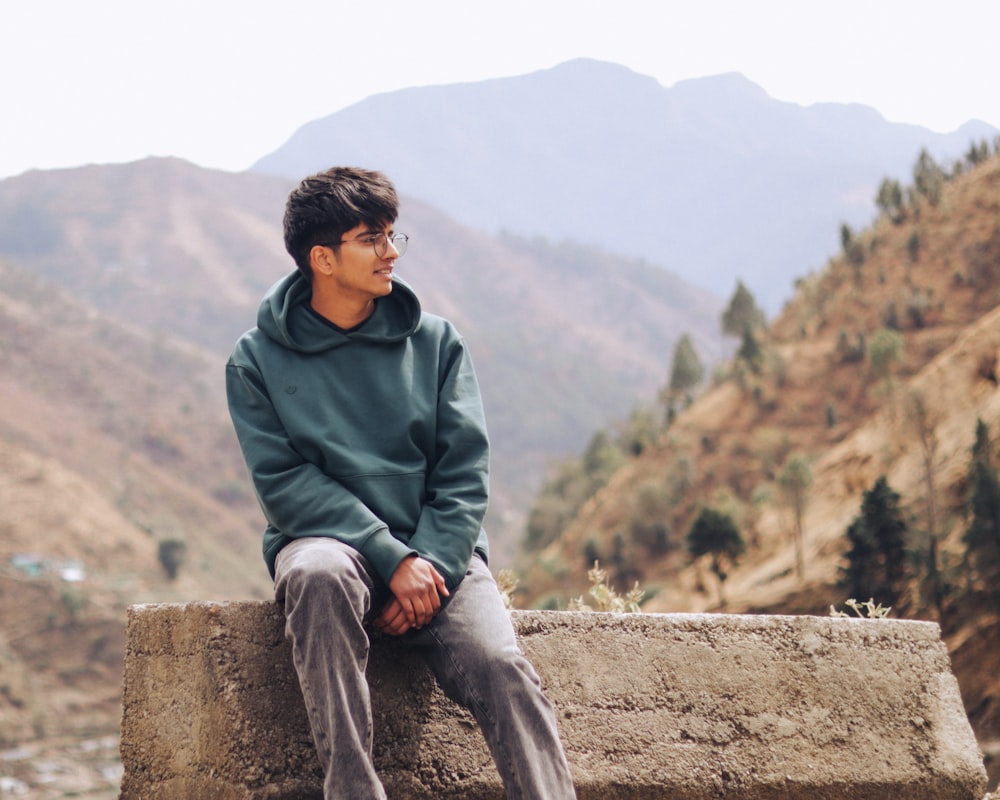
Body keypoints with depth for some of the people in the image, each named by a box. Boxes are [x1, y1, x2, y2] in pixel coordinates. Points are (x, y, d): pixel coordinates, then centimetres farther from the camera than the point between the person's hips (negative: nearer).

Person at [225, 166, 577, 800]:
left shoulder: (436, 343, 12)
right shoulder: (258, 359, 5)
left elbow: (465, 474, 6)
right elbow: (285, 482, -5)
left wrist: (434, 565, -13)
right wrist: (393, 560, -16)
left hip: (437, 552, 2)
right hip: (327, 539, -2)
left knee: (502, 667, -26)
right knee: (320, 575, -38)